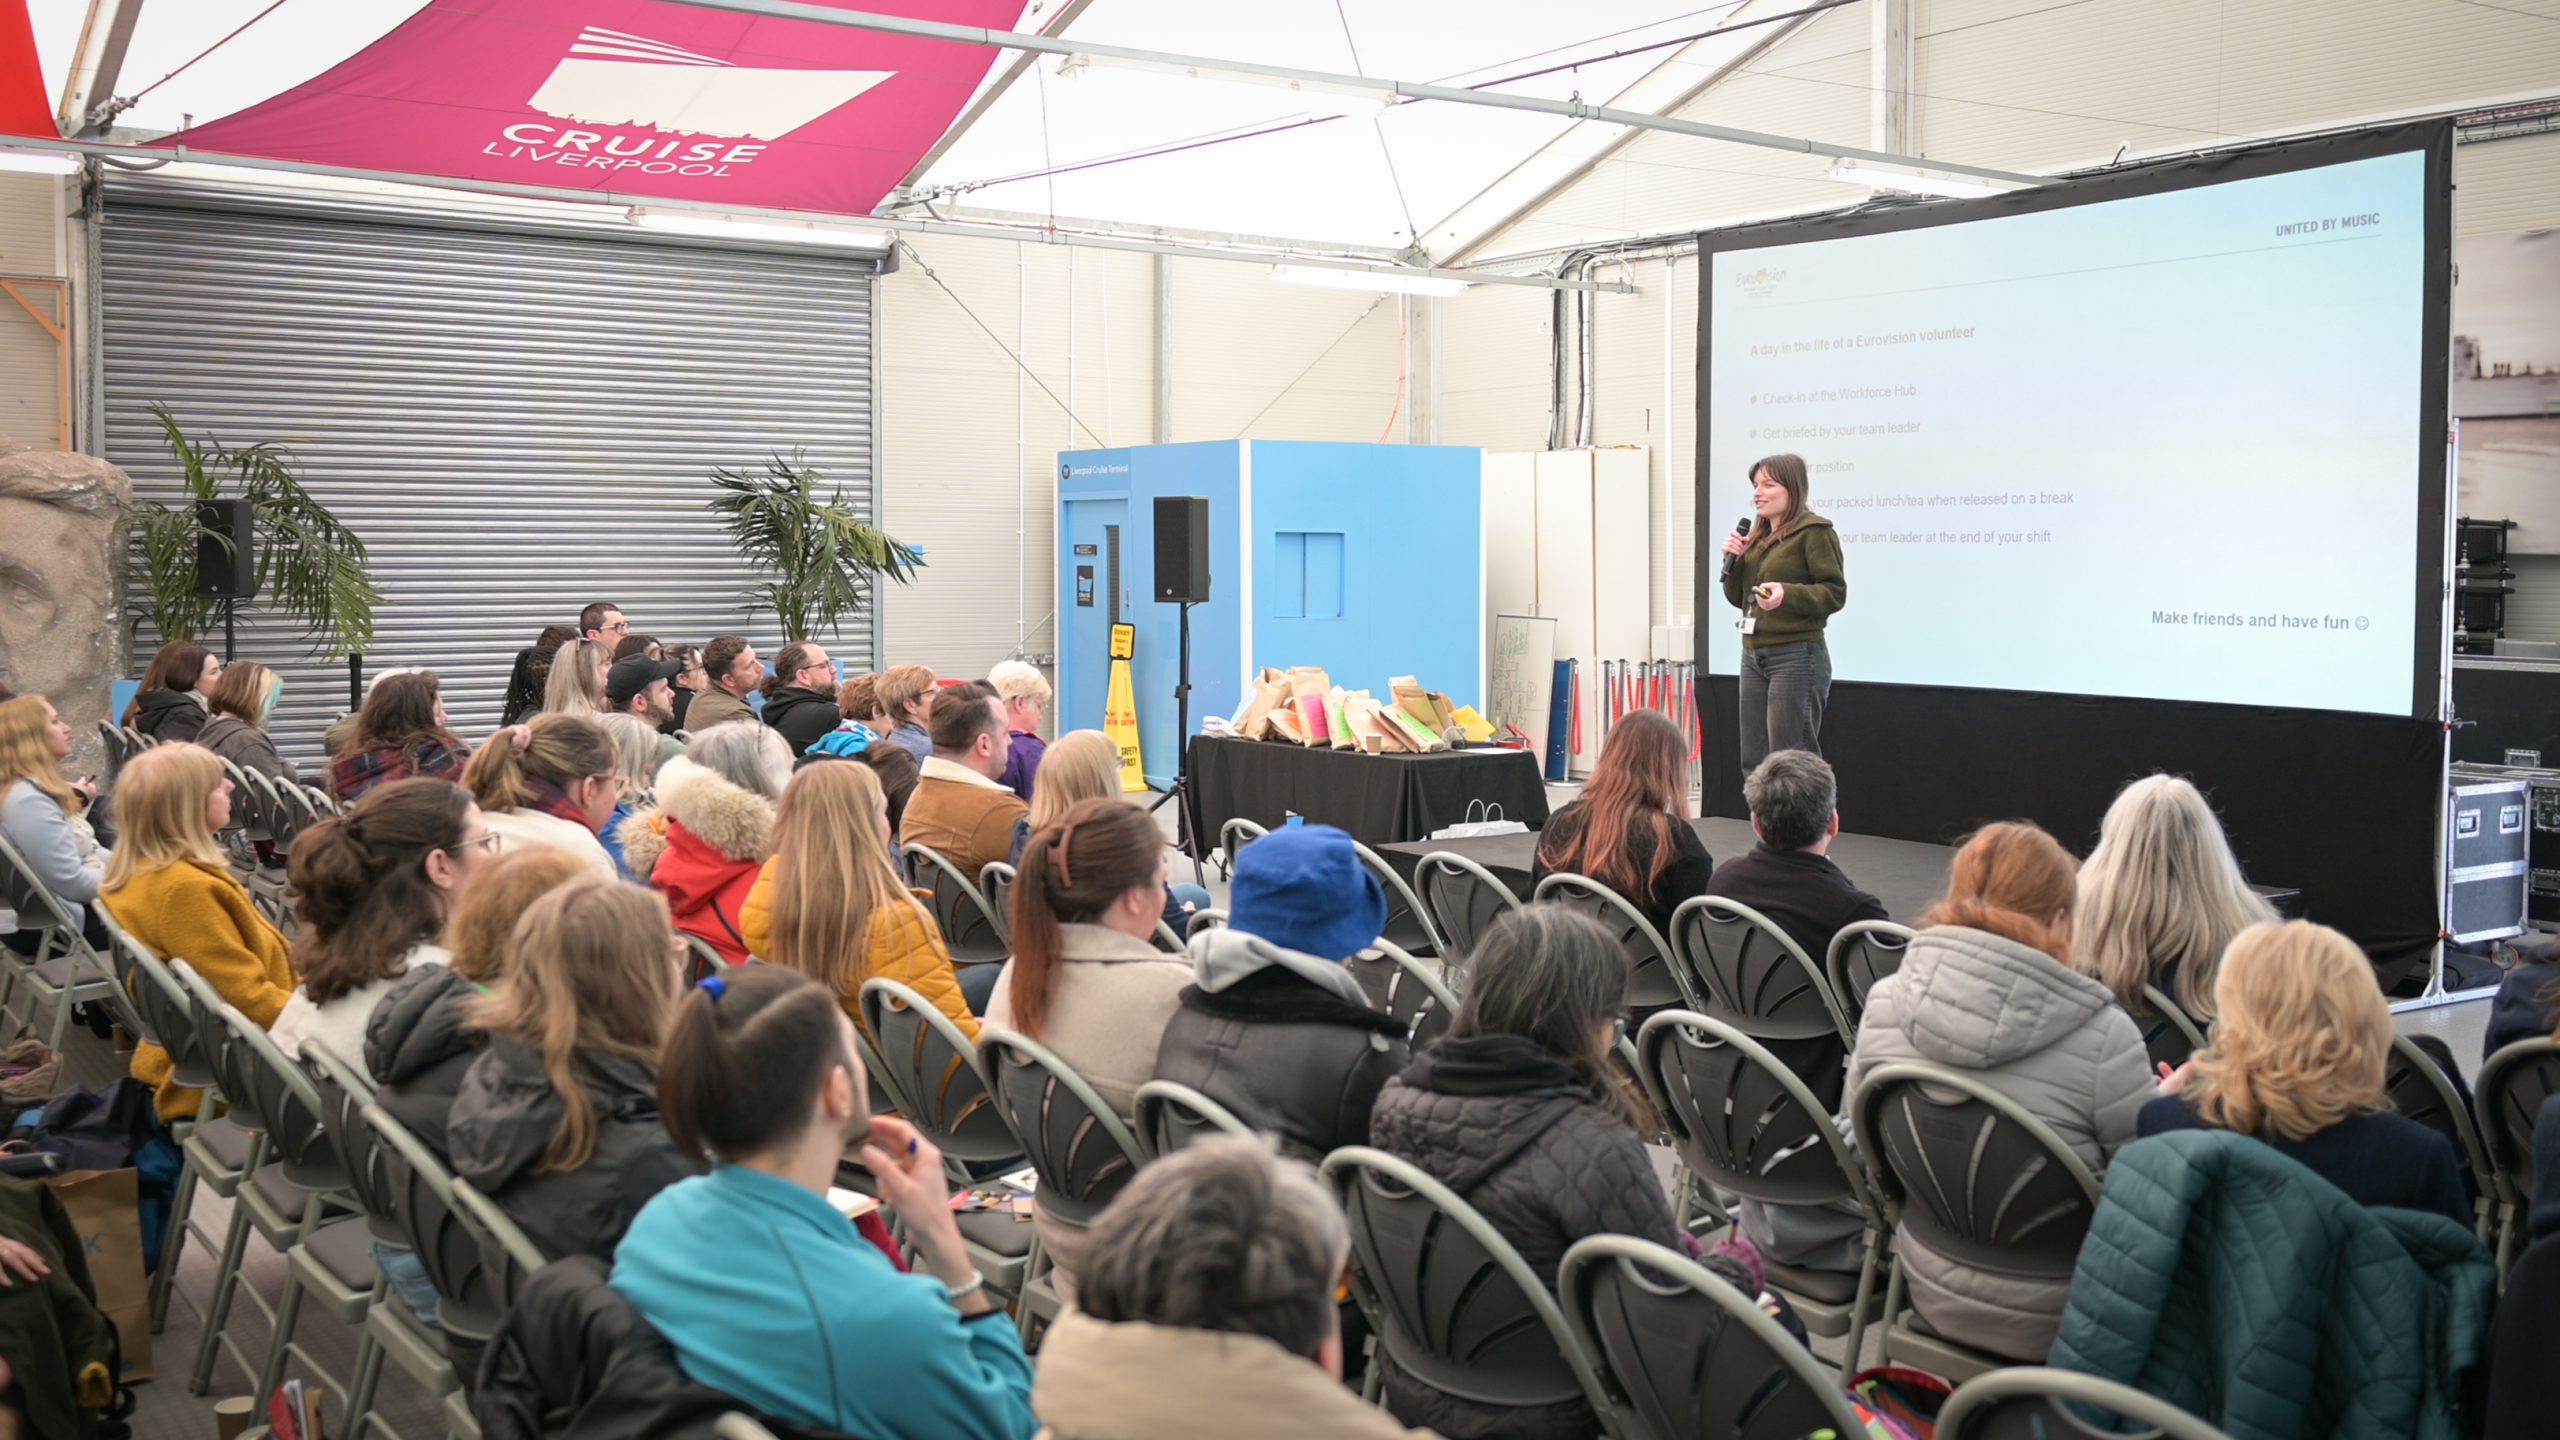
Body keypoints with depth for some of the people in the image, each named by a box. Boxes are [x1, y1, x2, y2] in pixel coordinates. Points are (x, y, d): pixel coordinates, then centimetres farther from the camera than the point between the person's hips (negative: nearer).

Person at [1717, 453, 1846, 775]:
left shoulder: (1814, 531, -7)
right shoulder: (1757, 538, 16)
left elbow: (1835, 593, -13)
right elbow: (1738, 598, 20)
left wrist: (1788, 594, -28)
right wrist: (1733, 561, 3)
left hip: (1796, 655, -8)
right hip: (1753, 653, 8)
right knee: (1754, 762, 10)